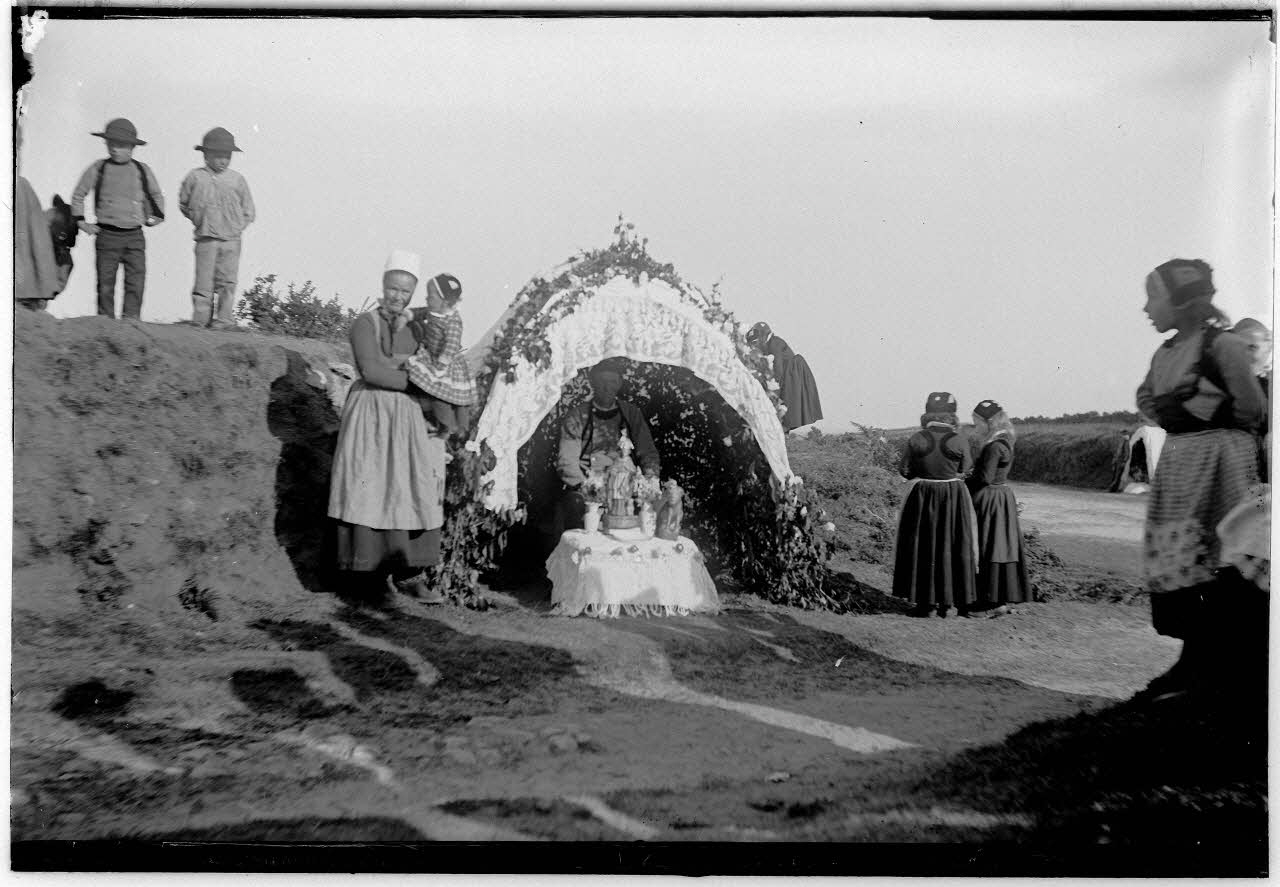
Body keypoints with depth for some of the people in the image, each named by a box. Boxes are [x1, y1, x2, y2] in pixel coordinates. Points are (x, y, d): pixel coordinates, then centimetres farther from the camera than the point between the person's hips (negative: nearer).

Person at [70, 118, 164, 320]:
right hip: (107, 235, -1)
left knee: (136, 283, -7)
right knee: (106, 283, 2)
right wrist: (81, 222, 7)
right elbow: (78, 195, 13)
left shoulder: (142, 171, 6)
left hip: (135, 237, 1)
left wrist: (155, 217, 14)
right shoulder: (98, 169, 3)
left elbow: (156, 196, 24)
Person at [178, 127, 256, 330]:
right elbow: (183, 203, 16)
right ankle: (200, 321, 5)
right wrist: (198, 219, 7)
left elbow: (249, 212, 11)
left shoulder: (237, 180, 6)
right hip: (206, 239, -1)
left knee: (227, 282, 0)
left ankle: (223, 320, 7)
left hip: (231, 240, 1)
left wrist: (238, 226, 0)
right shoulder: (195, 177, 4)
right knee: (204, 281, -1)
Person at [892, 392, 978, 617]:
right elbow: (966, 472, -1)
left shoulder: (916, 440, -8)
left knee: (923, 549, 10)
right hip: (954, 499, 0)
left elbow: (904, 470, -2)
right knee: (952, 547, 12)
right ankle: (946, 601, 18)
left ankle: (925, 601, 13)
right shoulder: (959, 442, -9)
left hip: (923, 497, 0)